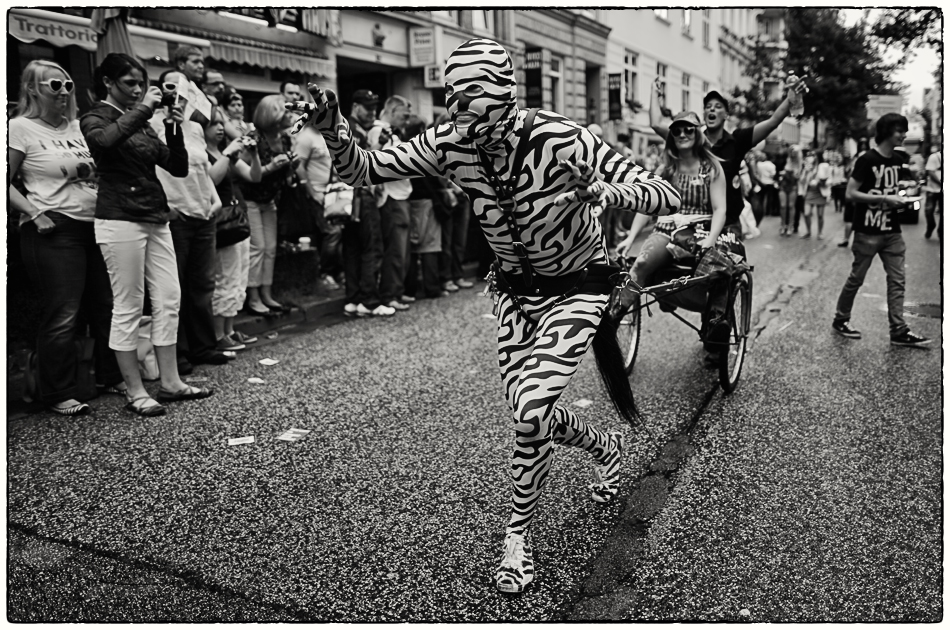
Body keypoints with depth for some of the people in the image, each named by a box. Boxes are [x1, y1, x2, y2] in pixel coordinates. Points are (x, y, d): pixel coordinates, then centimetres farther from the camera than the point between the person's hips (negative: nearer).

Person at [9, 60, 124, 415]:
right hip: (54, 230, -6)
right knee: (62, 316, -4)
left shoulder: (75, 126, 15)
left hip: (93, 224, 6)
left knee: (105, 307, 11)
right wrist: (35, 213, -15)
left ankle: (111, 377, 26)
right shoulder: (21, 128, -2)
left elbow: (95, 172, 25)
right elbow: (7, 182, -6)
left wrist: (92, 170, 5)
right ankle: (58, 395, 8)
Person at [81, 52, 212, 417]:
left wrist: (174, 130, -2)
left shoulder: (141, 123, 18)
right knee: (128, 307, -4)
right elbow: (105, 140, -26)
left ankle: (170, 382, 14)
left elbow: (178, 167, 12)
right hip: (120, 221, -7)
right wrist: (142, 109, -19)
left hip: (156, 220, 7)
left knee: (169, 300, 5)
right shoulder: (95, 119, 0)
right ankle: (135, 393, 3)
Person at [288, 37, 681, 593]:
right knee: (530, 413, 5)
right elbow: (365, 169, -12)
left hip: (577, 285, -4)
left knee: (532, 411, -17)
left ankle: (518, 537, 9)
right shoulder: (450, 146, -16)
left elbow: (667, 196, -28)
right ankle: (605, 447, 39)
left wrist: (604, 190, -48)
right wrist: (334, 129, -32)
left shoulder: (562, 140, -28)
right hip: (516, 287, 5)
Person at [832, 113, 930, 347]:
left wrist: (901, 199, 3)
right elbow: (850, 194, -15)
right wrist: (885, 199, -19)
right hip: (868, 231, -6)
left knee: (897, 280, 2)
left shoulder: (899, 161, 9)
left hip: (892, 231, 7)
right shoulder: (867, 160, -11)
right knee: (856, 278, 4)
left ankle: (898, 330, 4)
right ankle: (840, 319, 21)